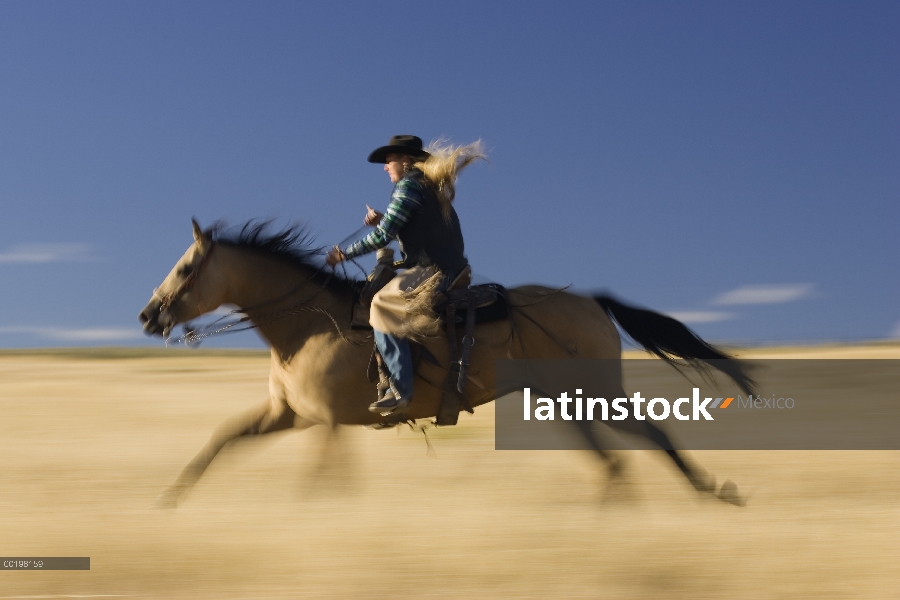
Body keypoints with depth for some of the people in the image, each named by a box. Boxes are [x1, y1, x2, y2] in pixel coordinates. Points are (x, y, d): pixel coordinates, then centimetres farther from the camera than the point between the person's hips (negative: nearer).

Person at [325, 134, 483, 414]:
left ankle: (400, 389, -19)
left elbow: (383, 236, -15)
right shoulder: (431, 186, 19)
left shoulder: (407, 186, -10)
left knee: (382, 305, -14)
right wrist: (382, 220, 12)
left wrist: (344, 254, -6)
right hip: (452, 270, 10)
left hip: (432, 272, -10)